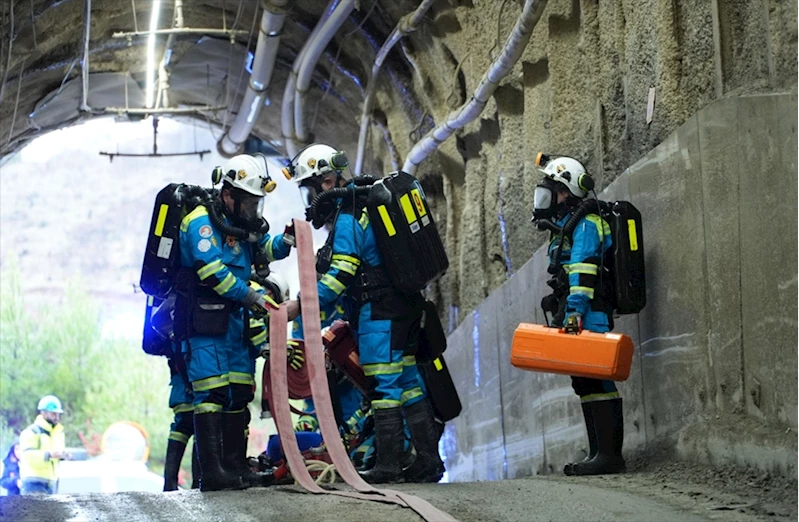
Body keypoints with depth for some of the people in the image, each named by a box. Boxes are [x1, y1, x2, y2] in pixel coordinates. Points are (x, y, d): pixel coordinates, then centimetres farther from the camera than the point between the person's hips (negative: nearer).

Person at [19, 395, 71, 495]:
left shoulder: (58, 432, 17)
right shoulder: (32, 432, -10)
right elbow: (27, 455, -22)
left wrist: (63, 455, -2)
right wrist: (49, 454, -35)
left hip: (51, 482, 8)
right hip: (34, 482, -8)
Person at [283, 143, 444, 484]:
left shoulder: (348, 218, -15)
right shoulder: (370, 197, 15)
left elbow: (338, 277, -20)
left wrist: (300, 306, -18)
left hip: (379, 311, -10)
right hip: (406, 303, 10)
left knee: (383, 385, -7)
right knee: (409, 382, 10)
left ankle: (388, 465, -5)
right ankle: (428, 462, 12)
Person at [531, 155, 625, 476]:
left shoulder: (585, 223, -7)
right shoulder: (566, 226, 25)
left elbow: (584, 270, -19)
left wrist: (575, 310, -27)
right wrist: (563, 312, 25)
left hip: (589, 315, -11)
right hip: (581, 317, 11)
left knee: (595, 380, -14)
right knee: (586, 383, 9)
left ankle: (609, 454, -17)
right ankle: (599, 454, 10)